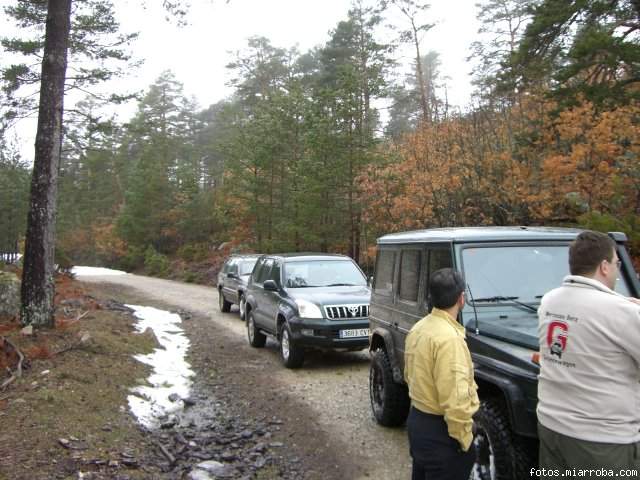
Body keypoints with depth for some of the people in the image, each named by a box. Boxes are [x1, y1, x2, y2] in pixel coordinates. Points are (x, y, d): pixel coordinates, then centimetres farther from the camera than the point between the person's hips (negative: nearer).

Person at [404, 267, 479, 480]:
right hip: (439, 430, -9)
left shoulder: (418, 328, 3)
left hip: (417, 420, 9)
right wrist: (464, 439, -17)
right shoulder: (449, 337, -25)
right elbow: (454, 400, -27)